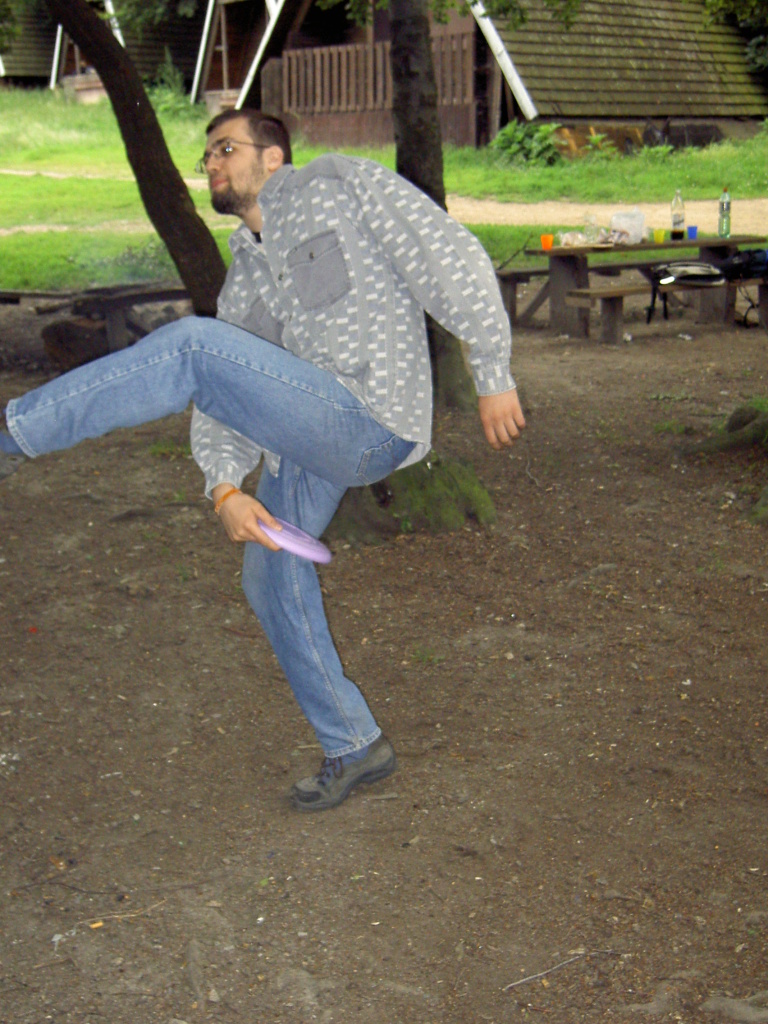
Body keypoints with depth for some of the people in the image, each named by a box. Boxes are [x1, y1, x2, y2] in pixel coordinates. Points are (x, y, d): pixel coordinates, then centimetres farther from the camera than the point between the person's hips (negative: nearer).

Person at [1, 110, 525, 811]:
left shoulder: (340, 183, 3)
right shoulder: (243, 280, 22)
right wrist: (224, 489, -7)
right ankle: (354, 747, 31)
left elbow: (450, 260, -4)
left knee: (190, 348, -23)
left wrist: (493, 375, -10)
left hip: (368, 423, -9)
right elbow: (227, 400, 12)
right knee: (271, 581, 17)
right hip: (305, 444, 9)